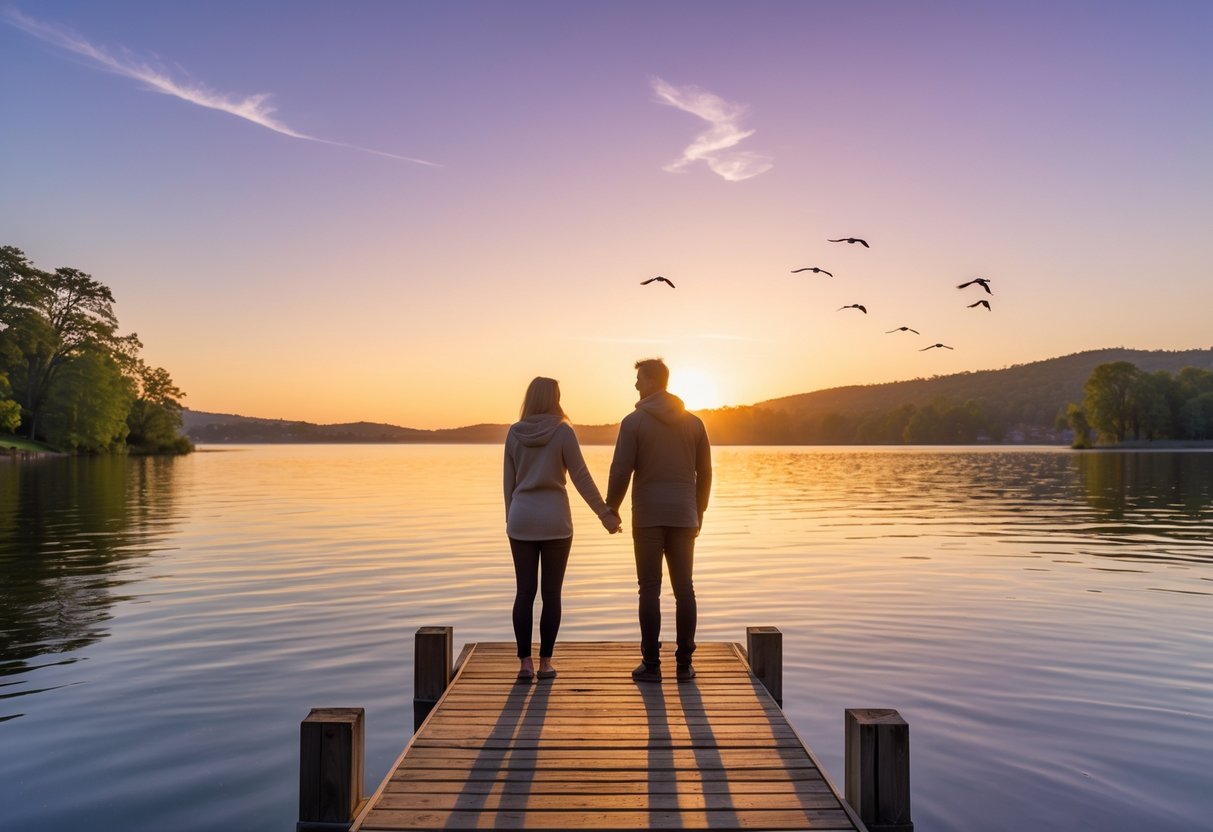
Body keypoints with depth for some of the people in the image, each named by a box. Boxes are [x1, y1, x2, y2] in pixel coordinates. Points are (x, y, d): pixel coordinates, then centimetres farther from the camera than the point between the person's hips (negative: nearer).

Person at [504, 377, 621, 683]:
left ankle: (525, 663, 4)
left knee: (525, 592, 6)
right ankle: (545, 662, 7)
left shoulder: (514, 433, 4)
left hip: (522, 520, 3)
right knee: (551, 593, 5)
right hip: (555, 520, -3)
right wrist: (605, 514, -2)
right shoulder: (563, 431, -7)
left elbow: (509, 482, 7)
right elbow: (582, 479, -8)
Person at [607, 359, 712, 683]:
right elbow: (704, 472, 10)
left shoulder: (634, 421, -5)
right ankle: (684, 664, 9)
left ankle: (651, 663, 5)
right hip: (683, 516, 3)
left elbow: (621, 471, -8)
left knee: (650, 589, 2)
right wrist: (698, 512, 19)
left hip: (648, 516, -3)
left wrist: (610, 510, 3)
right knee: (684, 589, 7)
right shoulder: (694, 422, 7)